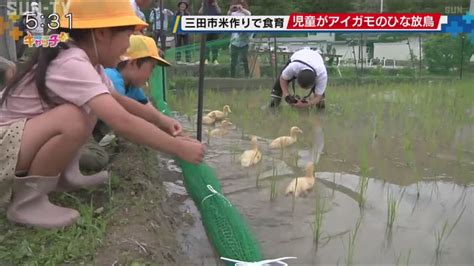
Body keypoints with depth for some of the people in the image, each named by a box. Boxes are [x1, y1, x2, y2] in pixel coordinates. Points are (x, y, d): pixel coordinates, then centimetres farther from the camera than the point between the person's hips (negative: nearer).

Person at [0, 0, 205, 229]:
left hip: (22, 137, 9)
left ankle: (63, 174, 10)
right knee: (74, 121, -31)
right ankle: (26, 201, -12)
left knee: (93, 105, 4)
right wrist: (179, 148, -29)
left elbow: (119, 100, 14)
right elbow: (122, 122, -37)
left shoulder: (86, 60, 1)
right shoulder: (72, 64, -28)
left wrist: (160, 121, 4)